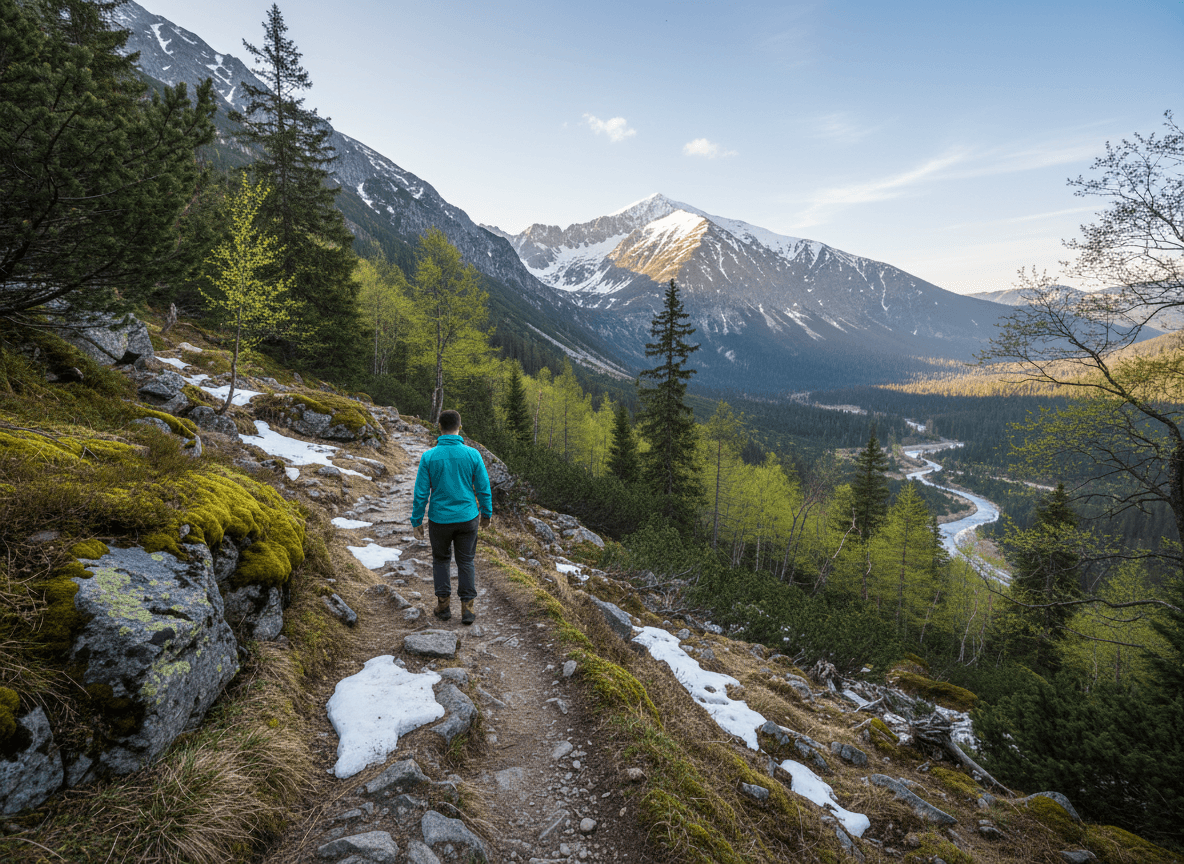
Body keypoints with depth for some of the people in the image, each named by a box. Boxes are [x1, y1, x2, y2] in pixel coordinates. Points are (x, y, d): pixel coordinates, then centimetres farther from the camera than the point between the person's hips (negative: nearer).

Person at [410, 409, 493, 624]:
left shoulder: (429, 457, -11)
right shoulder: (472, 454, -9)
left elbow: (421, 492, -8)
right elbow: (483, 488, -3)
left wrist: (416, 520, 3)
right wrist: (487, 513, 11)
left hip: (439, 520, 0)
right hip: (467, 518, 0)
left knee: (440, 559, 20)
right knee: (466, 562, 13)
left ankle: (443, 605, 20)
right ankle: (467, 608, 10)